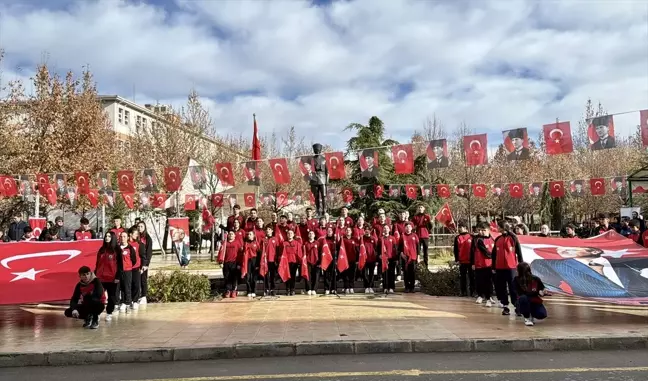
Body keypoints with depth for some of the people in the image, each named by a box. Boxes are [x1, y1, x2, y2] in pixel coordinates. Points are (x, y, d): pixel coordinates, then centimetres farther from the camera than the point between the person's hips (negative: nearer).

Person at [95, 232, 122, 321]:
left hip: (112, 278, -4)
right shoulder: (101, 249, 11)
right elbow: (97, 263, 16)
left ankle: (109, 313, 17)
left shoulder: (117, 250, -4)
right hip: (100, 277, 4)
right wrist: (95, 274, 13)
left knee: (112, 296, 5)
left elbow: (120, 265, -5)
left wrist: (118, 277, -10)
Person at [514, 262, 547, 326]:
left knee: (542, 314, -26)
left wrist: (541, 292, -15)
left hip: (535, 303, 2)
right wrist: (536, 292, -28)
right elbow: (521, 293, -22)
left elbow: (542, 288, 9)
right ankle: (527, 318, -13)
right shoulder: (516, 280, -15)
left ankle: (531, 314, 12)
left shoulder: (535, 279, -10)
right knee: (523, 298, -35)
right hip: (524, 304, -1)